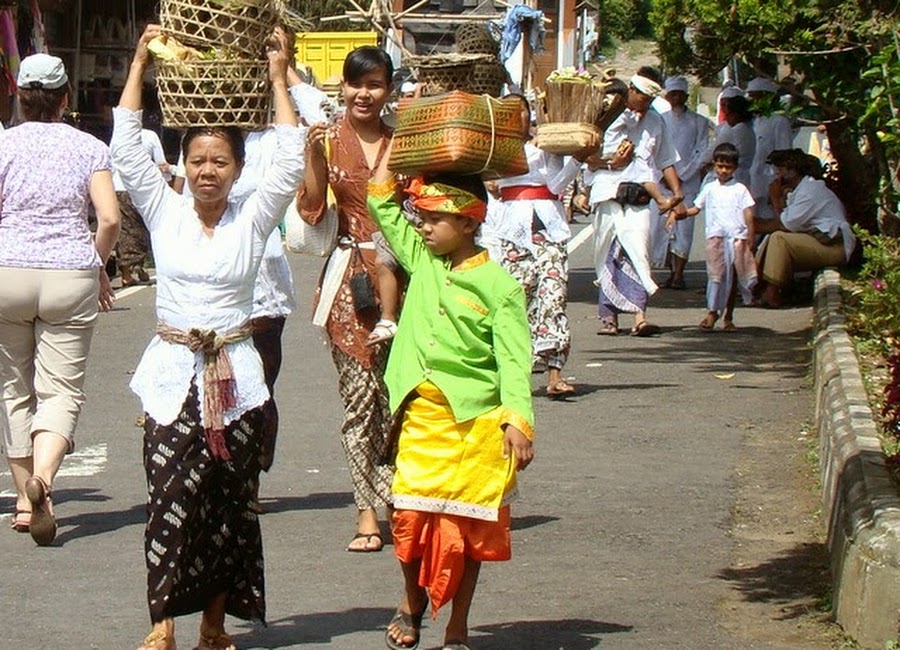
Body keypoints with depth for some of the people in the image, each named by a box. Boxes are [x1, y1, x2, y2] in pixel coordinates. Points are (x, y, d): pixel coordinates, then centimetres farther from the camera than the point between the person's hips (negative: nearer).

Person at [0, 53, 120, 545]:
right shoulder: (89, 148, 3)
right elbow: (109, 219, -5)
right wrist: (98, 265, 12)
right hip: (70, 275, 0)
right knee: (62, 389, 0)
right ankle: (43, 476, -27)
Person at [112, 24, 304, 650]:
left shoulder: (252, 220, 3)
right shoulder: (165, 211, 4)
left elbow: (290, 161, -5)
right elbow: (127, 148, -1)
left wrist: (279, 76, -4)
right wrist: (140, 64, -2)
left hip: (235, 375, 1)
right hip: (173, 373, 0)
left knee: (230, 500, 4)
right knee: (171, 498, -9)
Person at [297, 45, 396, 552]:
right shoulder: (329, 140, 4)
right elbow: (312, 211, -3)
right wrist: (314, 156, -14)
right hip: (349, 278, -1)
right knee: (359, 392, -2)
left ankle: (397, 498, 14)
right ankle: (369, 509, 1)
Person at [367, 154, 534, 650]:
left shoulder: (498, 285, -6)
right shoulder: (421, 260, 9)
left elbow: (513, 359, -10)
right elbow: (382, 204, 16)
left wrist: (517, 422, -20)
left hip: (476, 422, -4)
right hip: (420, 417, 4)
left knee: (468, 525, 4)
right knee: (411, 515, 0)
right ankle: (412, 601, 27)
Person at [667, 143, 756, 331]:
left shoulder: (740, 189, 9)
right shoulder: (709, 189, 14)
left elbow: (748, 213, 5)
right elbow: (696, 208, 16)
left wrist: (750, 237, -4)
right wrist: (681, 213, -3)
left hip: (737, 237, 0)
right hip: (715, 236, 0)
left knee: (733, 277, 4)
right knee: (716, 274, -13)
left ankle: (728, 316, 12)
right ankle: (712, 312, -12)